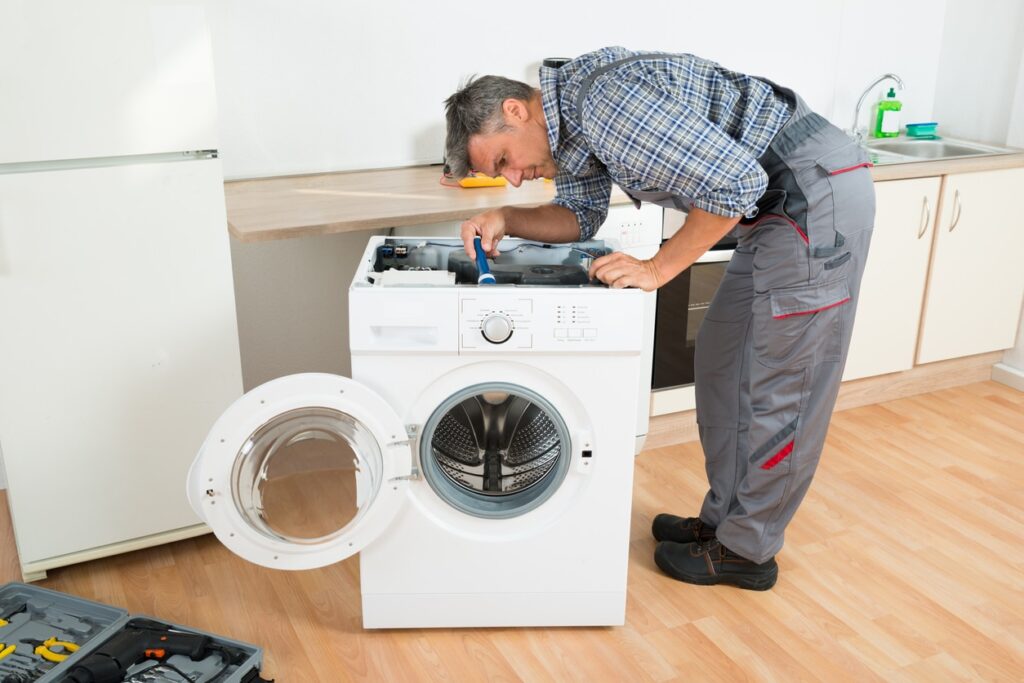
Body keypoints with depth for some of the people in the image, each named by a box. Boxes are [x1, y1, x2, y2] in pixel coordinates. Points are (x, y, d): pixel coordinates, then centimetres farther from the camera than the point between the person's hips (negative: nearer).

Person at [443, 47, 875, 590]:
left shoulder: (606, 98, -23)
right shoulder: (569, 121, 8)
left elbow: (734, 184, -24)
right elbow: (580, 216, 17)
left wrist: (657, 268, -16)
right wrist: (504, 220, 0)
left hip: (817, 193, -10)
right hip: (778, 202, 10)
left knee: (778, 387, 0)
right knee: (721, 364, 16)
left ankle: (748, 550, 16)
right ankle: (724, 519, 29)